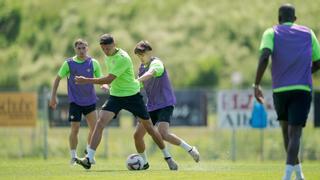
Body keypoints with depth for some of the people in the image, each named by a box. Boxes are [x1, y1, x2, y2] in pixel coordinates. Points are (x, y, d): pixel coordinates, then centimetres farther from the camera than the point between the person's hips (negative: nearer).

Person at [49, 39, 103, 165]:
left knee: (94, 128, 0)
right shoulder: (69, 63, -5)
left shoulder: (93, 63, -2)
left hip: (90, 101, 2)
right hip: (75, 101, -2)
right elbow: (58, 79, 4)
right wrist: (53, 96, 1)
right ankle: (73, 156, 8)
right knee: (75, 129, -6)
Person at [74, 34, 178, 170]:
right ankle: (89, 158, -22)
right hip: (115, 96, 5)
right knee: (100, 122, -17)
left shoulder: (123, 58, -23)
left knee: (149, 128, 5)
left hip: (132, 96, -5)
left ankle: (168, 157, 22)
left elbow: (109, 79, -28)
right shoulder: (108, 56, 3)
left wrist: (87, 81, -28)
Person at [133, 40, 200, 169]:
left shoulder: (156, 63, -14)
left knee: (163, 134, -26)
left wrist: (137, 81, -54)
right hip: (151, 106, 8)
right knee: (137, 135, 0)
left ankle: (190, 149, -9)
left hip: (165, 104, -8)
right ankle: (144, 162, 19)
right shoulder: (142, 67, 12)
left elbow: (151, 73, -37)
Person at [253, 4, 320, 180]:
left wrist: (256, 85, -11)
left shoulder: (271, 33, 5)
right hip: (302, 89, 0)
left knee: (286, 129, 22)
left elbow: (264, 57, -14)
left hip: (280, 89, 0)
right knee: (294, 133, -7)